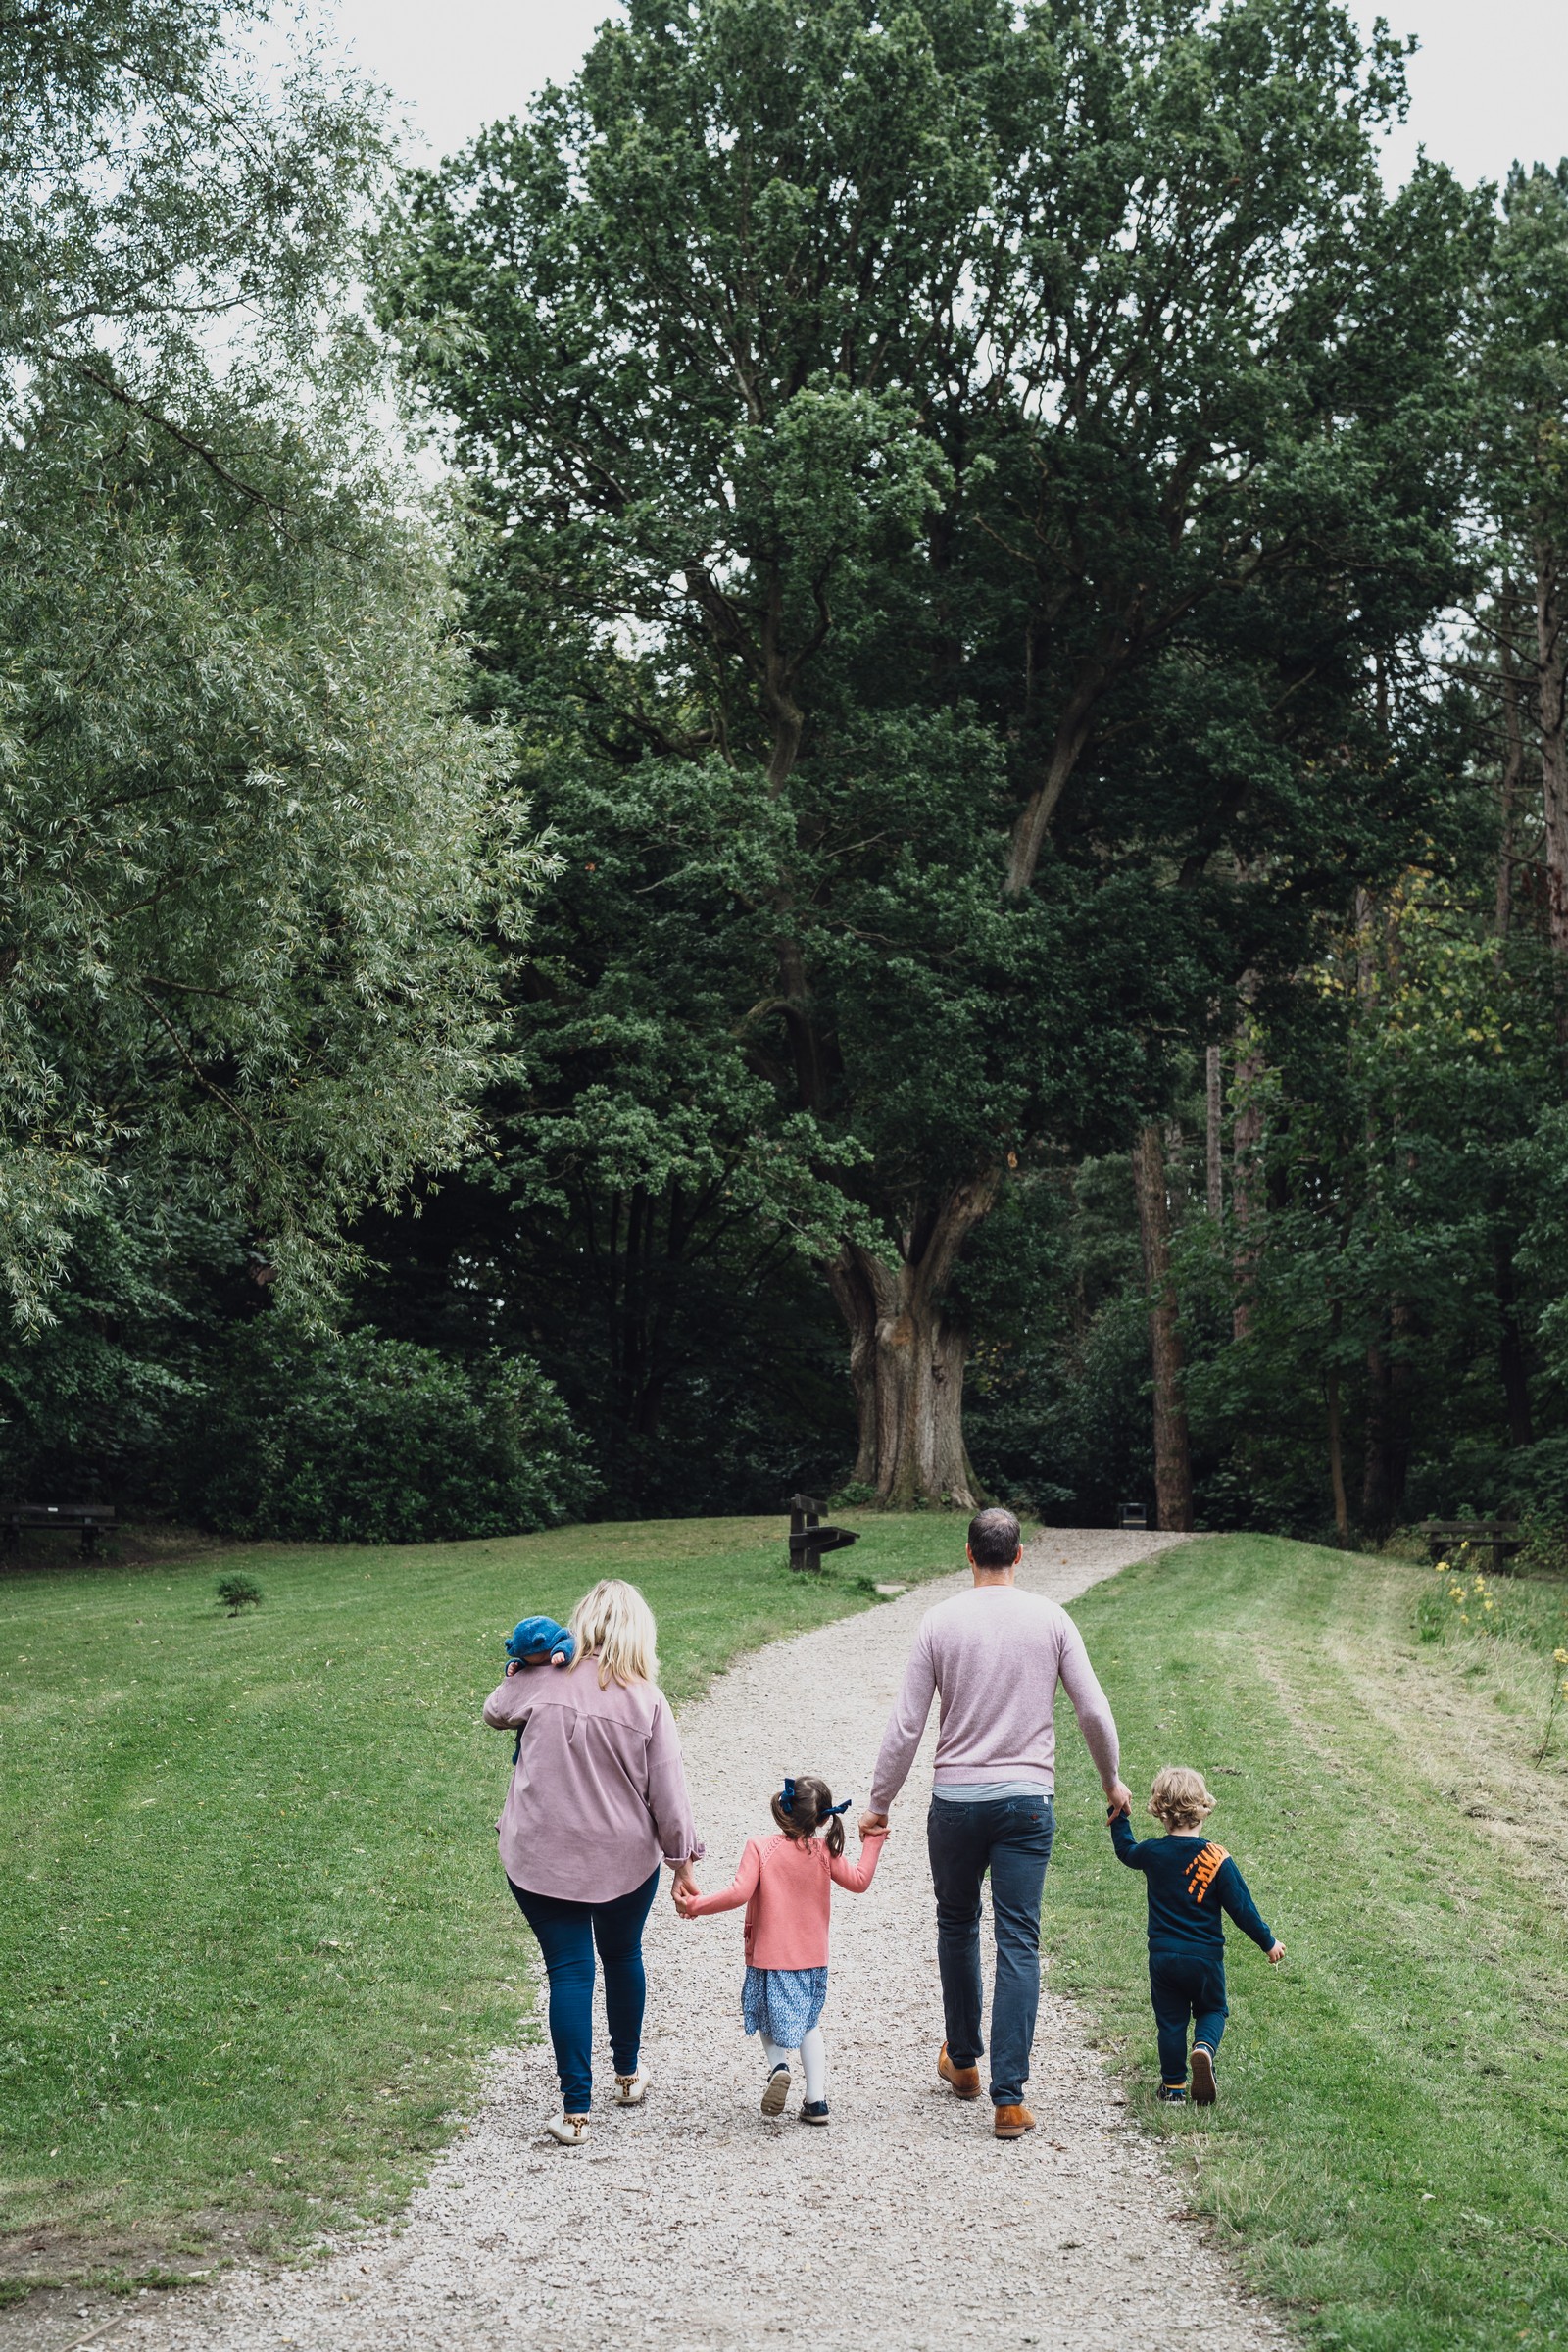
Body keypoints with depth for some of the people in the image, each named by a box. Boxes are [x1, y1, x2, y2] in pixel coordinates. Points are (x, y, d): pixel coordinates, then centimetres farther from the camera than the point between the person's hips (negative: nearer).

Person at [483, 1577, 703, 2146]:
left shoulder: (541, 1680, -9)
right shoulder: (646, 1700, -10)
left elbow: (494, 1713, 12)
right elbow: (668, 1794, -7)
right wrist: (683, 1863, 0)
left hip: (541, 1858, -1)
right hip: (624, 1859, 1)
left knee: (569, 1971, 3)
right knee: (623, 1957, 22)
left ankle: (575, 2110, 0)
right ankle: (629, 2075, 40)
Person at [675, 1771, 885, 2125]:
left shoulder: (759, 1848, -14)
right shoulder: (824, 1852, -4)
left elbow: (739, 1893, -20)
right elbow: (859, 1881, 5)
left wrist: (695, 1906, -11)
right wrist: (872, 1842, 18)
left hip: (768, 1958, -3)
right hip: (813, 1959, 3)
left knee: (765, 2018, 17)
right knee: (807, 2024, 18)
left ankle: (777, 2065, -12)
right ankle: (816, 2100, 10)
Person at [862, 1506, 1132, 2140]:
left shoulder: (941, 1621, -3)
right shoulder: (1051, 1620, -1)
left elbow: (905, 1724, -3)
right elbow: (1094, 1713, 1)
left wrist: (879, 1803, 7)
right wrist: (1111, 1782, 17)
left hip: (956, 1799, 0)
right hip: (1029, 1800, 0)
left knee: (956, 1925, 20)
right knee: (1018, 1942, 0)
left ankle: (963, 2061, 33)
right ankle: (1009, 2099, -4)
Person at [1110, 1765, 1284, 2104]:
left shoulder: (1152, 1853, -5)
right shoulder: (1217, 1859, -12)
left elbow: (1126, 1850, 19)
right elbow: (1241, 1907, -7)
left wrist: (1118, 1816, 30)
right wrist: (1268, 1942, 5)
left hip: (1162, 1956, 1)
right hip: (1205, 1956, -1)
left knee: (1170, 2020, 13)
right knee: (1212, 2010, 18)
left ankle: (1173, 2085, 11)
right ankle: (1204, 2048, -11)